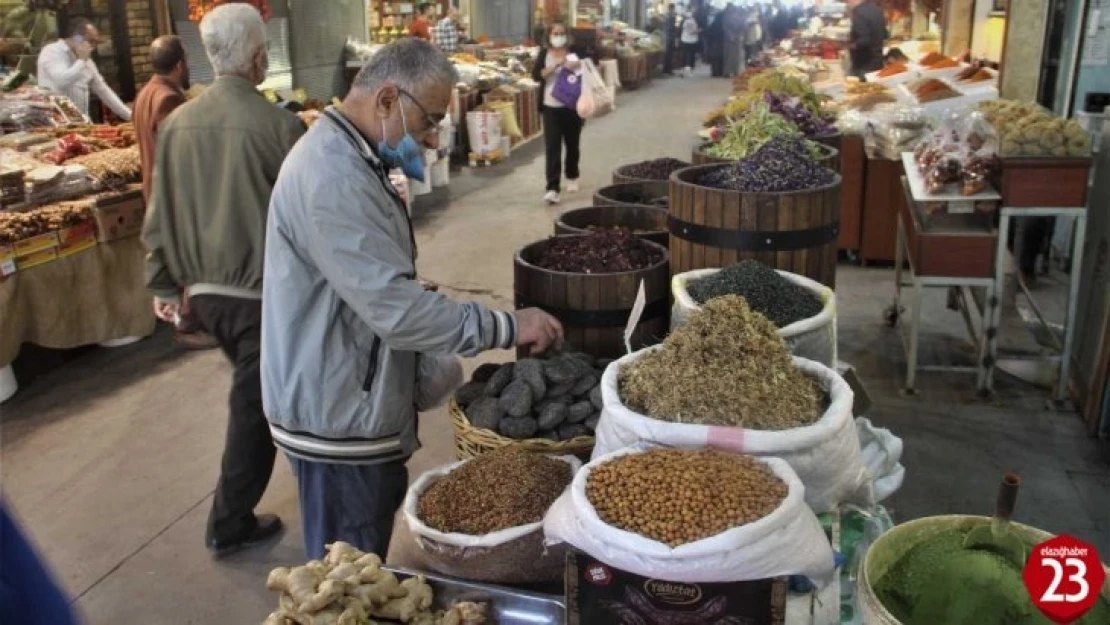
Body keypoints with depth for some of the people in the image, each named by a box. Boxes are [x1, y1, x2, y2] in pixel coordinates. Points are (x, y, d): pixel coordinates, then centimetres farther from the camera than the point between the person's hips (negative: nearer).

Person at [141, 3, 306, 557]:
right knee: (253, 404, 6)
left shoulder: (177, 123, 0)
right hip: (264, 292, -6)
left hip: (204, 290, 6)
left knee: (254, 392, 24)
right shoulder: (280, 126, -16)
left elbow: (161, 213, 6)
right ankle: (229, 525, 16)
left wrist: (164, 284, 15)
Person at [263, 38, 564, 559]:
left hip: (353, 407, 10)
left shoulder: (349, 160, 11)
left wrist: (431, 371, 16)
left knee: (360, 574, 21)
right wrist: (507, 327, -20)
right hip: (339, 420, -10)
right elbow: (395, 308, -28)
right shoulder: (332, 178, -24)